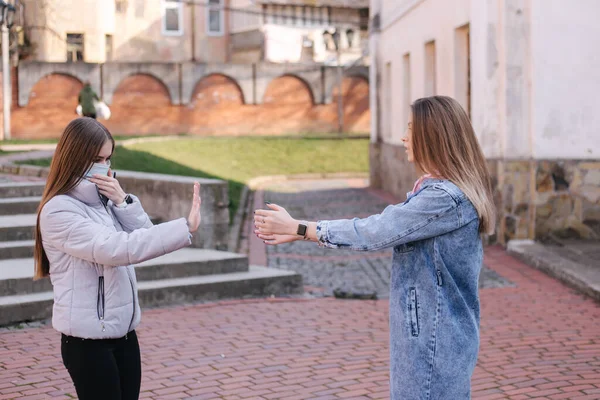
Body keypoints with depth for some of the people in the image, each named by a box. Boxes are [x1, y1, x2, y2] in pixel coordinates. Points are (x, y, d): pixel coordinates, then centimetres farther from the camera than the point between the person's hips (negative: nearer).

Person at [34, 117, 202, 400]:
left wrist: (123, 201, -10)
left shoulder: (104, 199, 9)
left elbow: (145, 238, 5)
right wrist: (186, 228, -31)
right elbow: (117, 249, -27)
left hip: (124, 332, 7)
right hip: (88, 339, -7)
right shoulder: (59, 210, -15)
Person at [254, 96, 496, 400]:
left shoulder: (445, 198, -22)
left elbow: (373, 232, -20)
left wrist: (297, 228, -11)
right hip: (427, 331, 9)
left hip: (436, 338, -9)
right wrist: (297, 233, 3)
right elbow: (380, 229, 8)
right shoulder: (435, 190, 10)